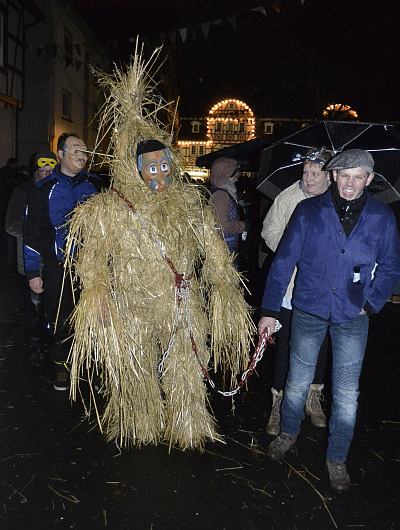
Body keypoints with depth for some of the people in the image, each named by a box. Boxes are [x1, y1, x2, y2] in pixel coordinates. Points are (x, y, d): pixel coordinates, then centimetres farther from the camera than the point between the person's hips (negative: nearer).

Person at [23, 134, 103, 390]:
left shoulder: (95, 184, 6)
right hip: (58, 266, -1)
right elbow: (32, 232, 3)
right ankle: (62, 366, 27)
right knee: (59, 318, 7)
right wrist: (33, 272, -1)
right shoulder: (44, 189, 1)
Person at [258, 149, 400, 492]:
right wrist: (269, 311, -6)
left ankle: (337, 459, 29)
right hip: (308, 311, 0)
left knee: (346, 393, 7)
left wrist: (371, 304, -1)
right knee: (298, 381, 13)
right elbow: (284, 261, -4)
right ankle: (288, 433, 41)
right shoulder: (309, 211, -6)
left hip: (353, 319, 1)